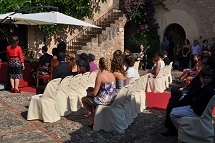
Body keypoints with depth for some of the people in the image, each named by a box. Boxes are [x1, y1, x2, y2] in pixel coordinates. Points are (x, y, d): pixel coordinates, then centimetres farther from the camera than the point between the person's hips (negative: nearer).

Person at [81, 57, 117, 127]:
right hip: (113, 99, 8)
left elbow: (94, 93, -16)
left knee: (84, 99, 15)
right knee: (93, 98, 33)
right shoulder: (112, 75, 4)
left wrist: (88, 93, 7)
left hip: (104, 100, -8)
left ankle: (93, 120, 14)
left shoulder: (100, 76, -18)